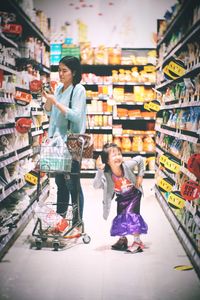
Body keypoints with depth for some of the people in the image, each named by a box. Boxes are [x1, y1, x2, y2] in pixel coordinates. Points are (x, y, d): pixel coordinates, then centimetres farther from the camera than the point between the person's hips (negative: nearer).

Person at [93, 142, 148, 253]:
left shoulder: (127, 165, -30)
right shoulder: (106, 174, -31)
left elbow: (140, 159, -10)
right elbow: (96, 185, -49)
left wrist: (140, 176, -11)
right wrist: (99, 170, -59)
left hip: (134, 194, -2)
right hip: (121, 197, 2)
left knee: (131, 214, -18)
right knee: (120, 217, 8)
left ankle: (138, 241, -7)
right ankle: (122, 239, 35)